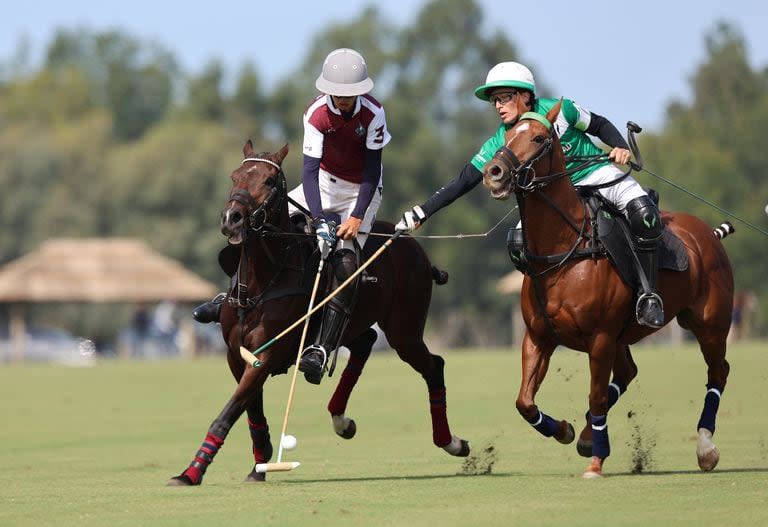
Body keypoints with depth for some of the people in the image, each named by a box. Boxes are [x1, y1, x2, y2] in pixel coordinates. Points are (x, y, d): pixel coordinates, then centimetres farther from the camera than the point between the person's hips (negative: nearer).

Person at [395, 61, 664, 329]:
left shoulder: (558, 110, -15)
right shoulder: (501, 143, -8)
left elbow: (599, 125, 1)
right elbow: (464, 182, -5)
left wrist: (621, 148, -18)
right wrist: (421, 213, -10)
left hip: (599, 175, -2)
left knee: (644, 214, -29)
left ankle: (648, 295, -20)